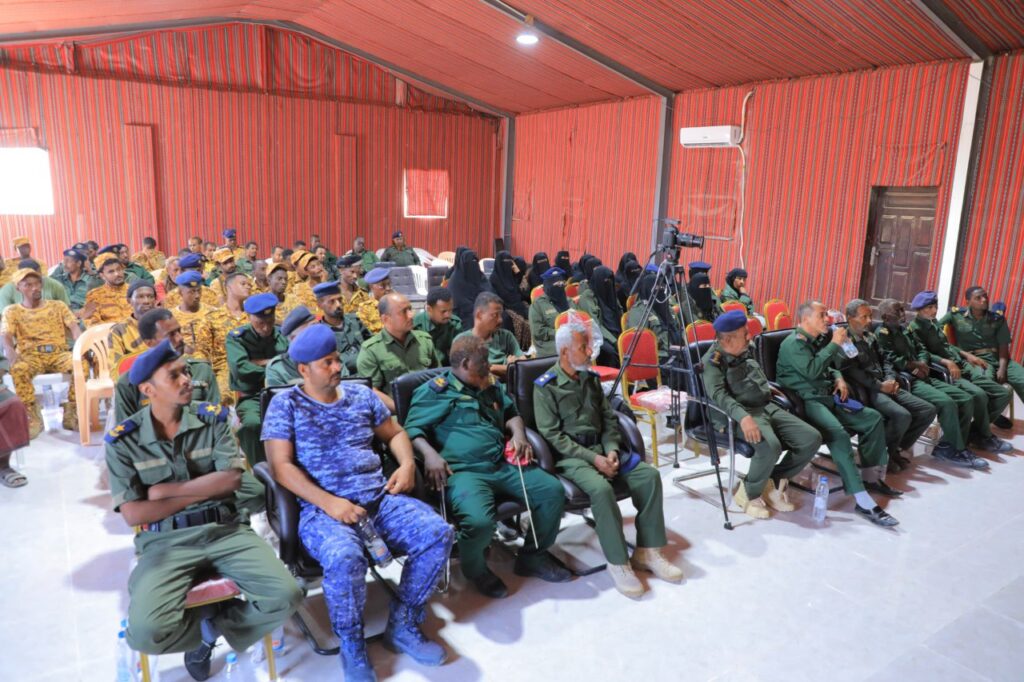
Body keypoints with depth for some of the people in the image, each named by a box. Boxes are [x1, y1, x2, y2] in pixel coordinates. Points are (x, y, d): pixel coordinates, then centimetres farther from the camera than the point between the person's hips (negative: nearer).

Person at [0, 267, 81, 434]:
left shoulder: (58, 305, 16)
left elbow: (74, 328, 3)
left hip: (58, 353, 1)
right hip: (30, 356, 0)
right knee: (18, 369, -37)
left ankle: (71, 414, -22)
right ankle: (33, 417, -24)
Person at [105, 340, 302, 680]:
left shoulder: (212, 417, 2)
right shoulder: (123, 440, -2)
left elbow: (232, 478, -7)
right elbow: (132, 514, -7)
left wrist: (166, 490, -8)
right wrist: (204, 490, -7)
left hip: (226, 529, 1)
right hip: (166, 541, -1)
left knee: (285, 596, -19)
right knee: (146, 632, -26)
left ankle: (211, 624, 10)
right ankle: (214, 618, 8)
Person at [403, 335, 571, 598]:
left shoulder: (491, 387, 21)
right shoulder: (434, 390, 0)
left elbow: (511, 412, 32)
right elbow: (412, 429, -6)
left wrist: (519, 433, 10)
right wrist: (429, 454, -24)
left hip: (503, 465, 7)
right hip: (463, 471, -7)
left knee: (553, 491, -7)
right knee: (479, 520, -34)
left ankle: (533, 557, 16)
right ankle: (476, 570, 3)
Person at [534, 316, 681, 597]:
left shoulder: (591, 378, 13)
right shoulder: (546, 386, -7)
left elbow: (608, 418, 14)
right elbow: (552, 435, -12)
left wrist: (611, 450, -6)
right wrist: (592, 458, -18)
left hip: (601, 448, 6)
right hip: (569, 456, -6)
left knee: (649, 474, -15)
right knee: (601, 488, -34)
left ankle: (647, 551, -7)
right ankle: (618, 562, -18)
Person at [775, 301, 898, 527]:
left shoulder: (816, 341, 19)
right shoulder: (793, 343, -9)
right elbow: (812, 370, -24)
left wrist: (838, 378, 10)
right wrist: (835, 344, -15)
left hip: (828, 397, 10)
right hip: (806, 401, -10)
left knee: (873, 418, 1)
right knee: (837, 433, -32)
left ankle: (872, 476, 5)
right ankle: (863, 501, -33)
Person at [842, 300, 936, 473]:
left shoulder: (870, 337, 21)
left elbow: (885, 359, 20)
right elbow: (852, 371, -17)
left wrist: (890, 379, -1)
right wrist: (879, 386, -17)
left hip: (885, 386, 9)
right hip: (866, 391, -9)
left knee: (928, 410, -1)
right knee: (902, 415, -31)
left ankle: (896, 448, 10)